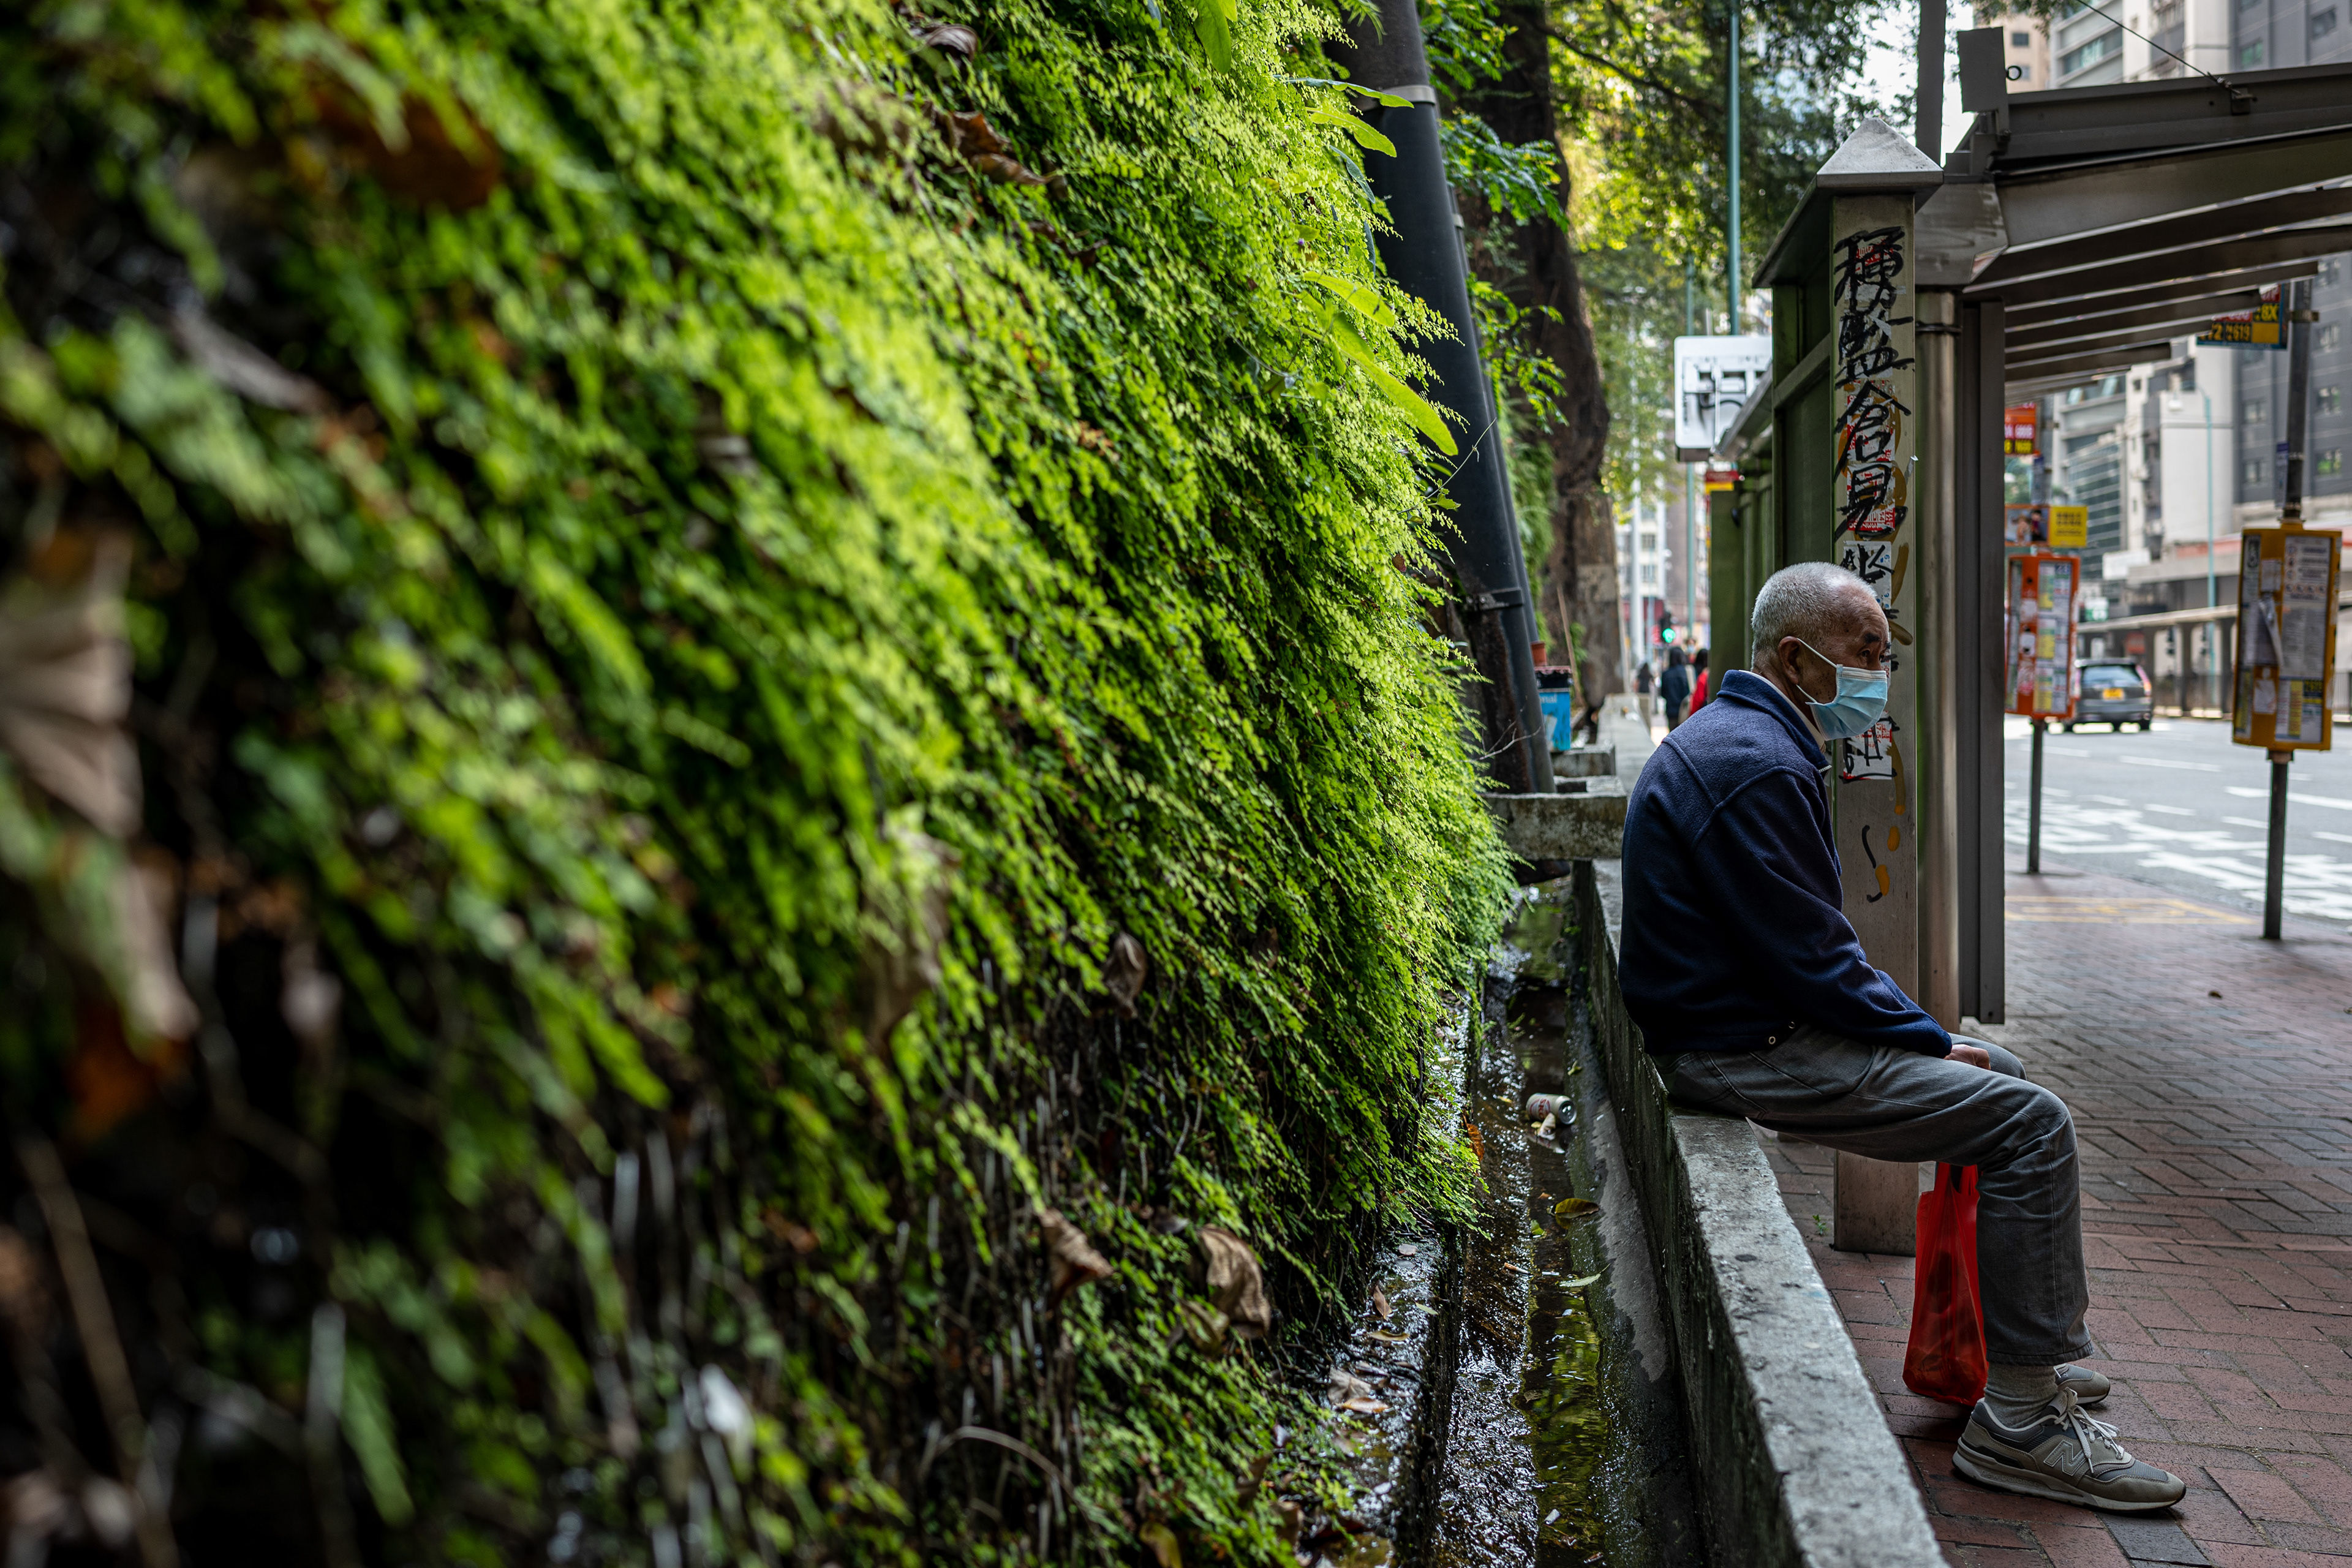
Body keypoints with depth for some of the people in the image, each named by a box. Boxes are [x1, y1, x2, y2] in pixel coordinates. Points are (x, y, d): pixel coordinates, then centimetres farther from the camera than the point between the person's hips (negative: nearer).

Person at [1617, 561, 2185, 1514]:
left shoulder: (1737, 738, 15)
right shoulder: (1756, 766, -21)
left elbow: (1806, 938, 19)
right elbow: (1811, 962, -22)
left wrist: (1923, 1033, 12)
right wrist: (1931, 1041, -7)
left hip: (1760, 1019, 11)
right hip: (1748, 1054, -11)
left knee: (1999, 1076, 20)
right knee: (2030, 1124, -12)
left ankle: (2015, 1352, 29)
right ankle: (2021, 1425, -3)